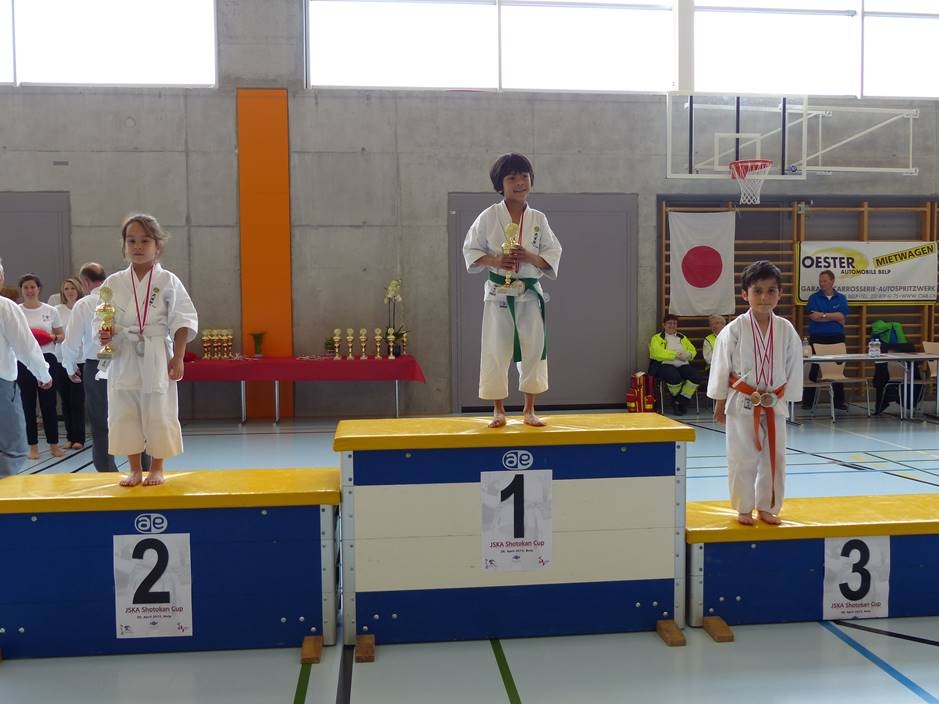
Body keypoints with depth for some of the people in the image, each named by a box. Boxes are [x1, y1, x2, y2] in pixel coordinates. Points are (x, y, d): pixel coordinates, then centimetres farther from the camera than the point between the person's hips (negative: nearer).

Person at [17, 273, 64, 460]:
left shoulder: (50, 310, 6)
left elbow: (62, 335, 11)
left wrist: (54, 338, -9)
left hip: (47, 359, 0)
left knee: (49, 403, 2)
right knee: (28, 404, 3)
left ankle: (54, 444, 12)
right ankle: (33, 446, 11)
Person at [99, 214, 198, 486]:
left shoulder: (168, 281, -2)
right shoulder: (113, 283, 6)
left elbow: (182, 321, -4)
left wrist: (178, 357, -10)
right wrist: (104, 334, -10)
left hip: (156, 359, -3)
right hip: (123, 358, 3)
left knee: (158, 414, 2)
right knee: (124, 414, 7)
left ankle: (156, 468, 20)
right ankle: (135, 469, 22)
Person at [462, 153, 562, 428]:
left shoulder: (538, 219, 3)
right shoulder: (488, 217, -2)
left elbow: (553, 254, 4)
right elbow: (470, 251, 1)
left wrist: (530, 257, -16)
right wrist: (494, 260, -17)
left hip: (530, 293, 2)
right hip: (498, 294, -2)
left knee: (534, 350, 5)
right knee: (495, 351, 0)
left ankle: (529, 409, 19)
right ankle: (498, 410, 15)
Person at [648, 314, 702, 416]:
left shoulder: (682, 338, 28)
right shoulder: (657, 338, 12)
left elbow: (693, 350, 19)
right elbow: (658, 353, -7)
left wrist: (687, 354, -6)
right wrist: (676, 355, -12)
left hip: (683, 365, 5)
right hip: (665, 365, -4)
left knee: (696, 377, -27)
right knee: (675, 378, -38)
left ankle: (680, 401, -13)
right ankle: (675, 398, -5)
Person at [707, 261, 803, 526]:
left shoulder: (786, 330, -2)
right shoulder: (734, 330, -11)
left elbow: (793, 367, 5)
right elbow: (721, 368, -5)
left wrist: (784, 398, 5)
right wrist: (719, 403, -2)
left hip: (774, 405, 3)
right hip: (742, 404, -3)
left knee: (774, 458, 10)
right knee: (742, 459, 3)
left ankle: (767, 507, 27)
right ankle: (744, 509, 20)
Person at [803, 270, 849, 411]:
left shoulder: (841, 298, 8)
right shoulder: (814, 298, 3)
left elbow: (842, 317, -5)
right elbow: (813, 316, -11)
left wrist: (823, 315, -10)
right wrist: (834, 317, -8)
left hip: (836, 337, 2)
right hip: (817, 337, -2)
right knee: (813, 370, -1)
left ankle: (839, 401, 14)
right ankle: (807, 401, 5)